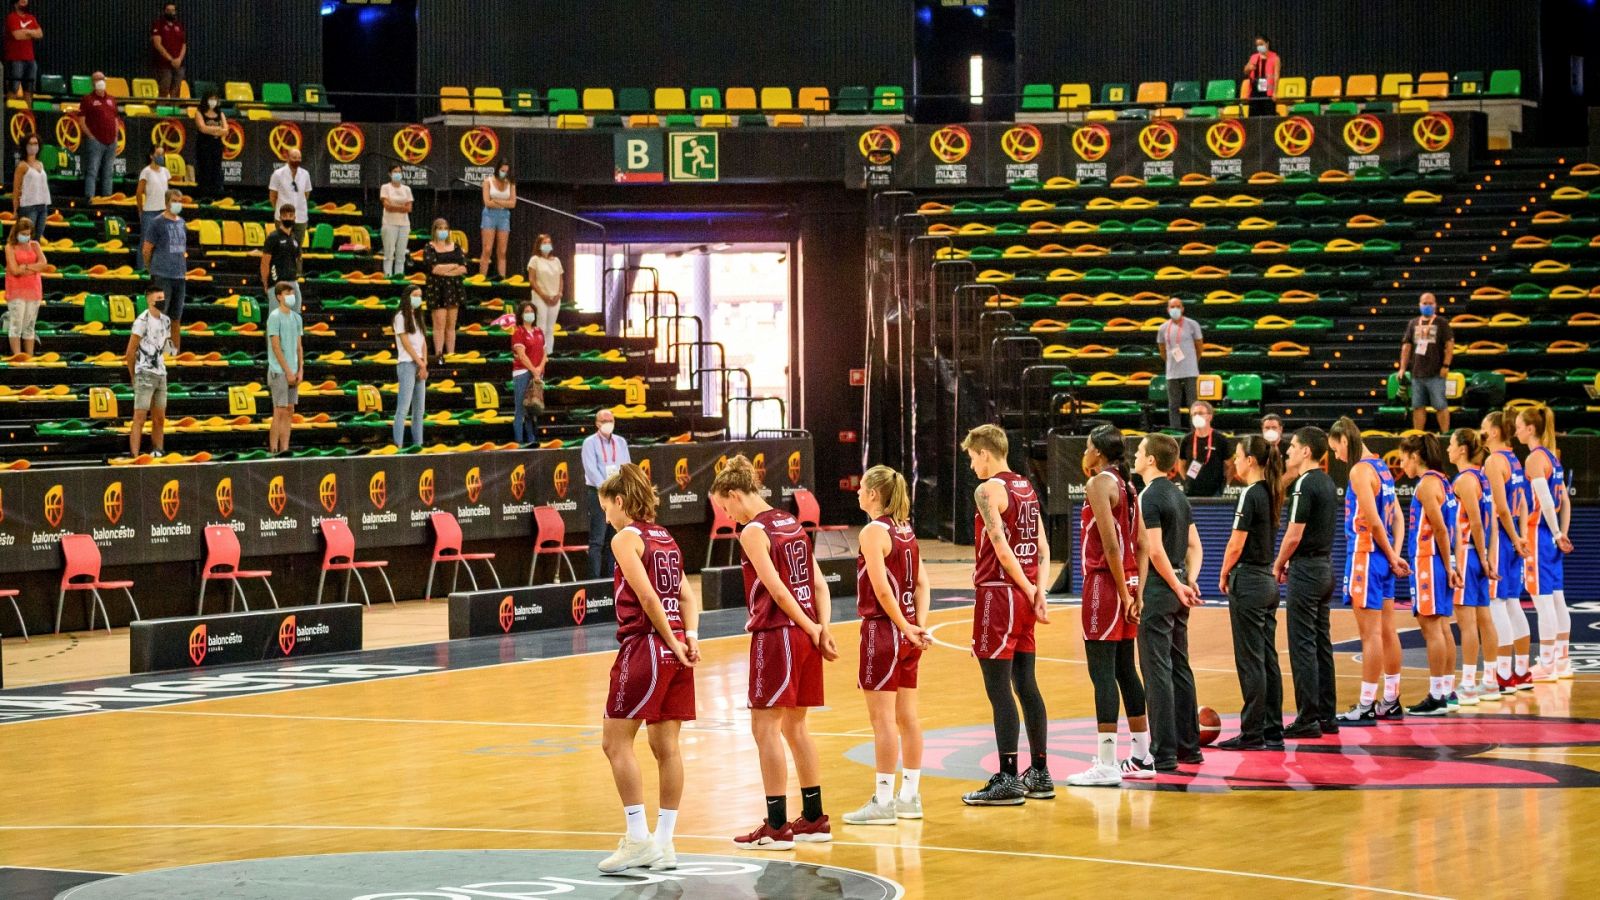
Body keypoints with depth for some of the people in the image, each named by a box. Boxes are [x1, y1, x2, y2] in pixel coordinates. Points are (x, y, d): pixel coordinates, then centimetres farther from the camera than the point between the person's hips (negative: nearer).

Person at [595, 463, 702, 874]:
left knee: (616, 742, -1)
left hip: (645, 645, -8)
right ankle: (663, 845, 11)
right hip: (675, 647, 8)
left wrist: (672, 642, -10)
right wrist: (689, 636, -2)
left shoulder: (626, 538, -7)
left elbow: (647, 597, -16)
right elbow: (687, 594, 10)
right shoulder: (665, 538, 16)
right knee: (666, 747, 8)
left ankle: (638, 838, -5)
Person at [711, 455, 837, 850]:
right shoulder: (792, 524, 13)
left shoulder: (753, 532, -11)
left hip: (775, 635, -8)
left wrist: (812, 630, -8)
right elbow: (820, 584, 8)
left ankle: (777, 826, -4)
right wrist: (822, 629, 0)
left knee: (765, 727, -3)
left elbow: (778, 590, -16)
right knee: (794, 726, 16)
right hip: (804, 636, 8)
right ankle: (814, 819, 20)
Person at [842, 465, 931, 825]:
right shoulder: (906, 530, 10)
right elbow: (921, 583, 7)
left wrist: (907, 629, -11)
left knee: (882, 719, -4)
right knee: (906, 717, 12)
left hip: (882, 629, -8)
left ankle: (883, 801, -2)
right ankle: (909, 796, 17)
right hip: (906, 633, 8)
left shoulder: (874, 531, -13)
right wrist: (919, 625, -1)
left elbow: (881, 589, -18)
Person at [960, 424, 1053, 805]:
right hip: (1024, 598, 8)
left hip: (999, 592, -8)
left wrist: (1029, 593, -11)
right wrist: (1039, 593, 1)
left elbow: (1002, 549, -17)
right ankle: (1039, 775, 18)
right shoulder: (1027, 488, 15)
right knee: (1026, 685, 13)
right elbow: (1043, 550, 10)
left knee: (999, 689, -6)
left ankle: (1008, 780, -7)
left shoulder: (988, 491, -11)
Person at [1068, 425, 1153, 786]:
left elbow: (1110, 544, -18)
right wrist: (1136, 593, 9)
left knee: (1102, 672, -8)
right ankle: (1142, 757, 20)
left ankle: (1107, 764, -10)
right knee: (1125, 671, 15)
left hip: (1104, 582, -9)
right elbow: (1141, 545, 12)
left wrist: (1123, 593, -15)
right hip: (1126, 583, 9)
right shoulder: (1128, 486, 14)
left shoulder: (1099, 484, -12)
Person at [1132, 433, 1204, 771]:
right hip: (1177, 588, 9)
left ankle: (1163, 753, -6)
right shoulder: (1179, 496, 14)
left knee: (1157, 670, -6)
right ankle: (1189, 746, 20)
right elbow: (1195, 546, 15)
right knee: (1179, 668, 15)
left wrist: (1178, 586, -12)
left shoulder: (1149, 498, -14)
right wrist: (1190, 580, 4)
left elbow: (1155, 552, -21)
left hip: (1157, 589, -9)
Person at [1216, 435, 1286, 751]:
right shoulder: (1271, 493, 10)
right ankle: (1273, 731, 14)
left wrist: (1224, 576, -2)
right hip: (1268, 580, 9)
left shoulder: (1250, 495, -15)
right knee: (1267, 659, 11)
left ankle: (1253, 733, -1)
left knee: (1250, 660, -4)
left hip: (1248, 581, -9)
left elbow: (1236, 544, -17)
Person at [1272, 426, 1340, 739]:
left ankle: (1308, 718, -6)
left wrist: (1278, 566, -4)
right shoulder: (1327, 483, 13)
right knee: (1321, 643, 12)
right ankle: (1326, 716, 16)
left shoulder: (1305, 484, -15)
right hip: (1325, 567, 9)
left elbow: (1294, 535, -18)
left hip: (1306, 570, -9)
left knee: (1302, 645, -6)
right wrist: (1291, 562, 11)